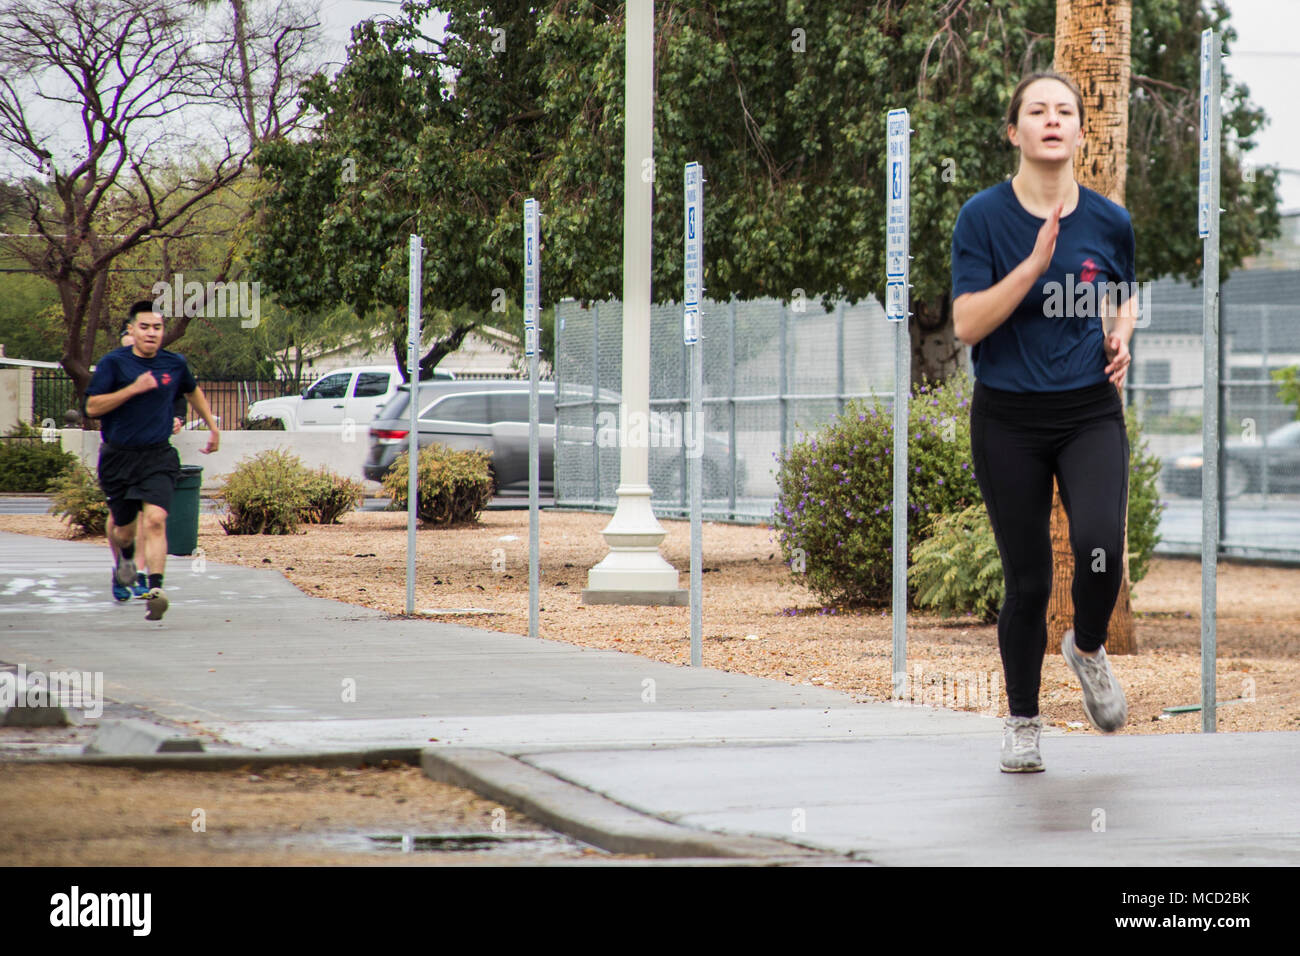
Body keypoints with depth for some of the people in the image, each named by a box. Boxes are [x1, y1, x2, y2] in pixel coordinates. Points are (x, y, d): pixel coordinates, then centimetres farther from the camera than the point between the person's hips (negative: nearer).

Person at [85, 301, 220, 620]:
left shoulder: (174, 364, 4)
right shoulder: (114, 363, -6)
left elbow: (193, 391, 26)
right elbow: (93, 407, -12)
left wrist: (212, 426, 29)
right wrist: (133, 389, -21)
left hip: (158, 456, 0)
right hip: (118, 458, 0)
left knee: (155, 520, -19)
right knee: (123, 527, 11)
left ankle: (155, 590, -26)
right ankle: (124, 559, 47)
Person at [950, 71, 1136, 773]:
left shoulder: (1110, 221, 2)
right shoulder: (983, 217, -6)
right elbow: (967, 324, -14)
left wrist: (1120, 338, 0)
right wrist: (1035, 262, -23)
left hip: (1091, 414, 1)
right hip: (1008, 419, -1)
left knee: (1100, 549, -22)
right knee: (1027, 580, 2)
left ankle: (1087, 648, 11)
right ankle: (1022, 721, 23)